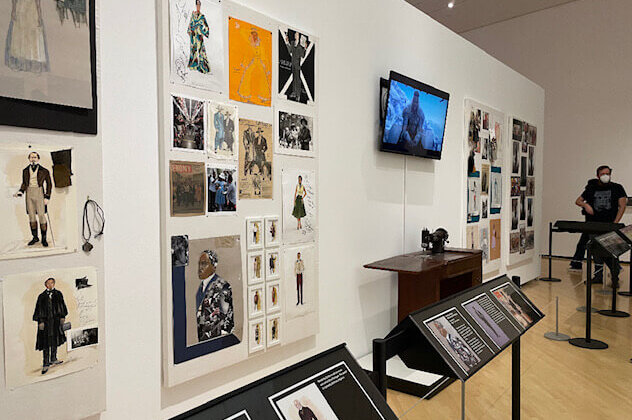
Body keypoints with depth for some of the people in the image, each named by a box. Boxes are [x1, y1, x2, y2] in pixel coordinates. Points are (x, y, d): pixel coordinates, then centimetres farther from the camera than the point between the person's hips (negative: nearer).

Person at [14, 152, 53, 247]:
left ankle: (44, 239, 3)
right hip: (29, 194, 4)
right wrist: (20, 192, 0)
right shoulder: (25, 171, 9)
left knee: (41, 216, -7)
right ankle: (35, 237, 17)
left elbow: (49, 184, 2)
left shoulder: (44, 171, -1)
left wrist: (47, 197, -3)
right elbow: (24, 184, 17)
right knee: (31, 216, 6)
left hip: (39, 194, -4)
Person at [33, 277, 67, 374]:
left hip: (56, 319, 3)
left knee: (55, 339, 10)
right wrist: (40, 321, -8)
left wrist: (63, 316, 3)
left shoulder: (58, 294, 9)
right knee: (46, 341, -5)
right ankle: (46, 363, -2)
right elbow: (39, 309, -1)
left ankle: (53, 359, 23)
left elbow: (62, 305, 11)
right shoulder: (42, 296, 1)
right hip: (46, 320, -3)